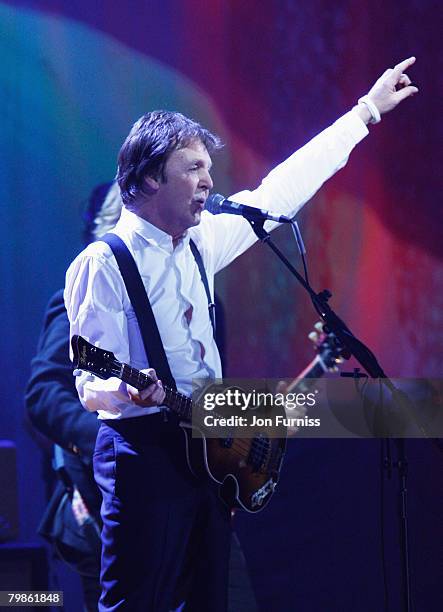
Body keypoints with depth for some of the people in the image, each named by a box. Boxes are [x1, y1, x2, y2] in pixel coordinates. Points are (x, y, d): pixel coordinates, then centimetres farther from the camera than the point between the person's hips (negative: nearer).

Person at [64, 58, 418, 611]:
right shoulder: (103, 263, -10)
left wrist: (367, 110, 23)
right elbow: (91, 385, -13)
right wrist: (129, 390, -38)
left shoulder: (199, 243, 13)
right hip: (144, 451, -8)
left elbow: (280, 192, 20)